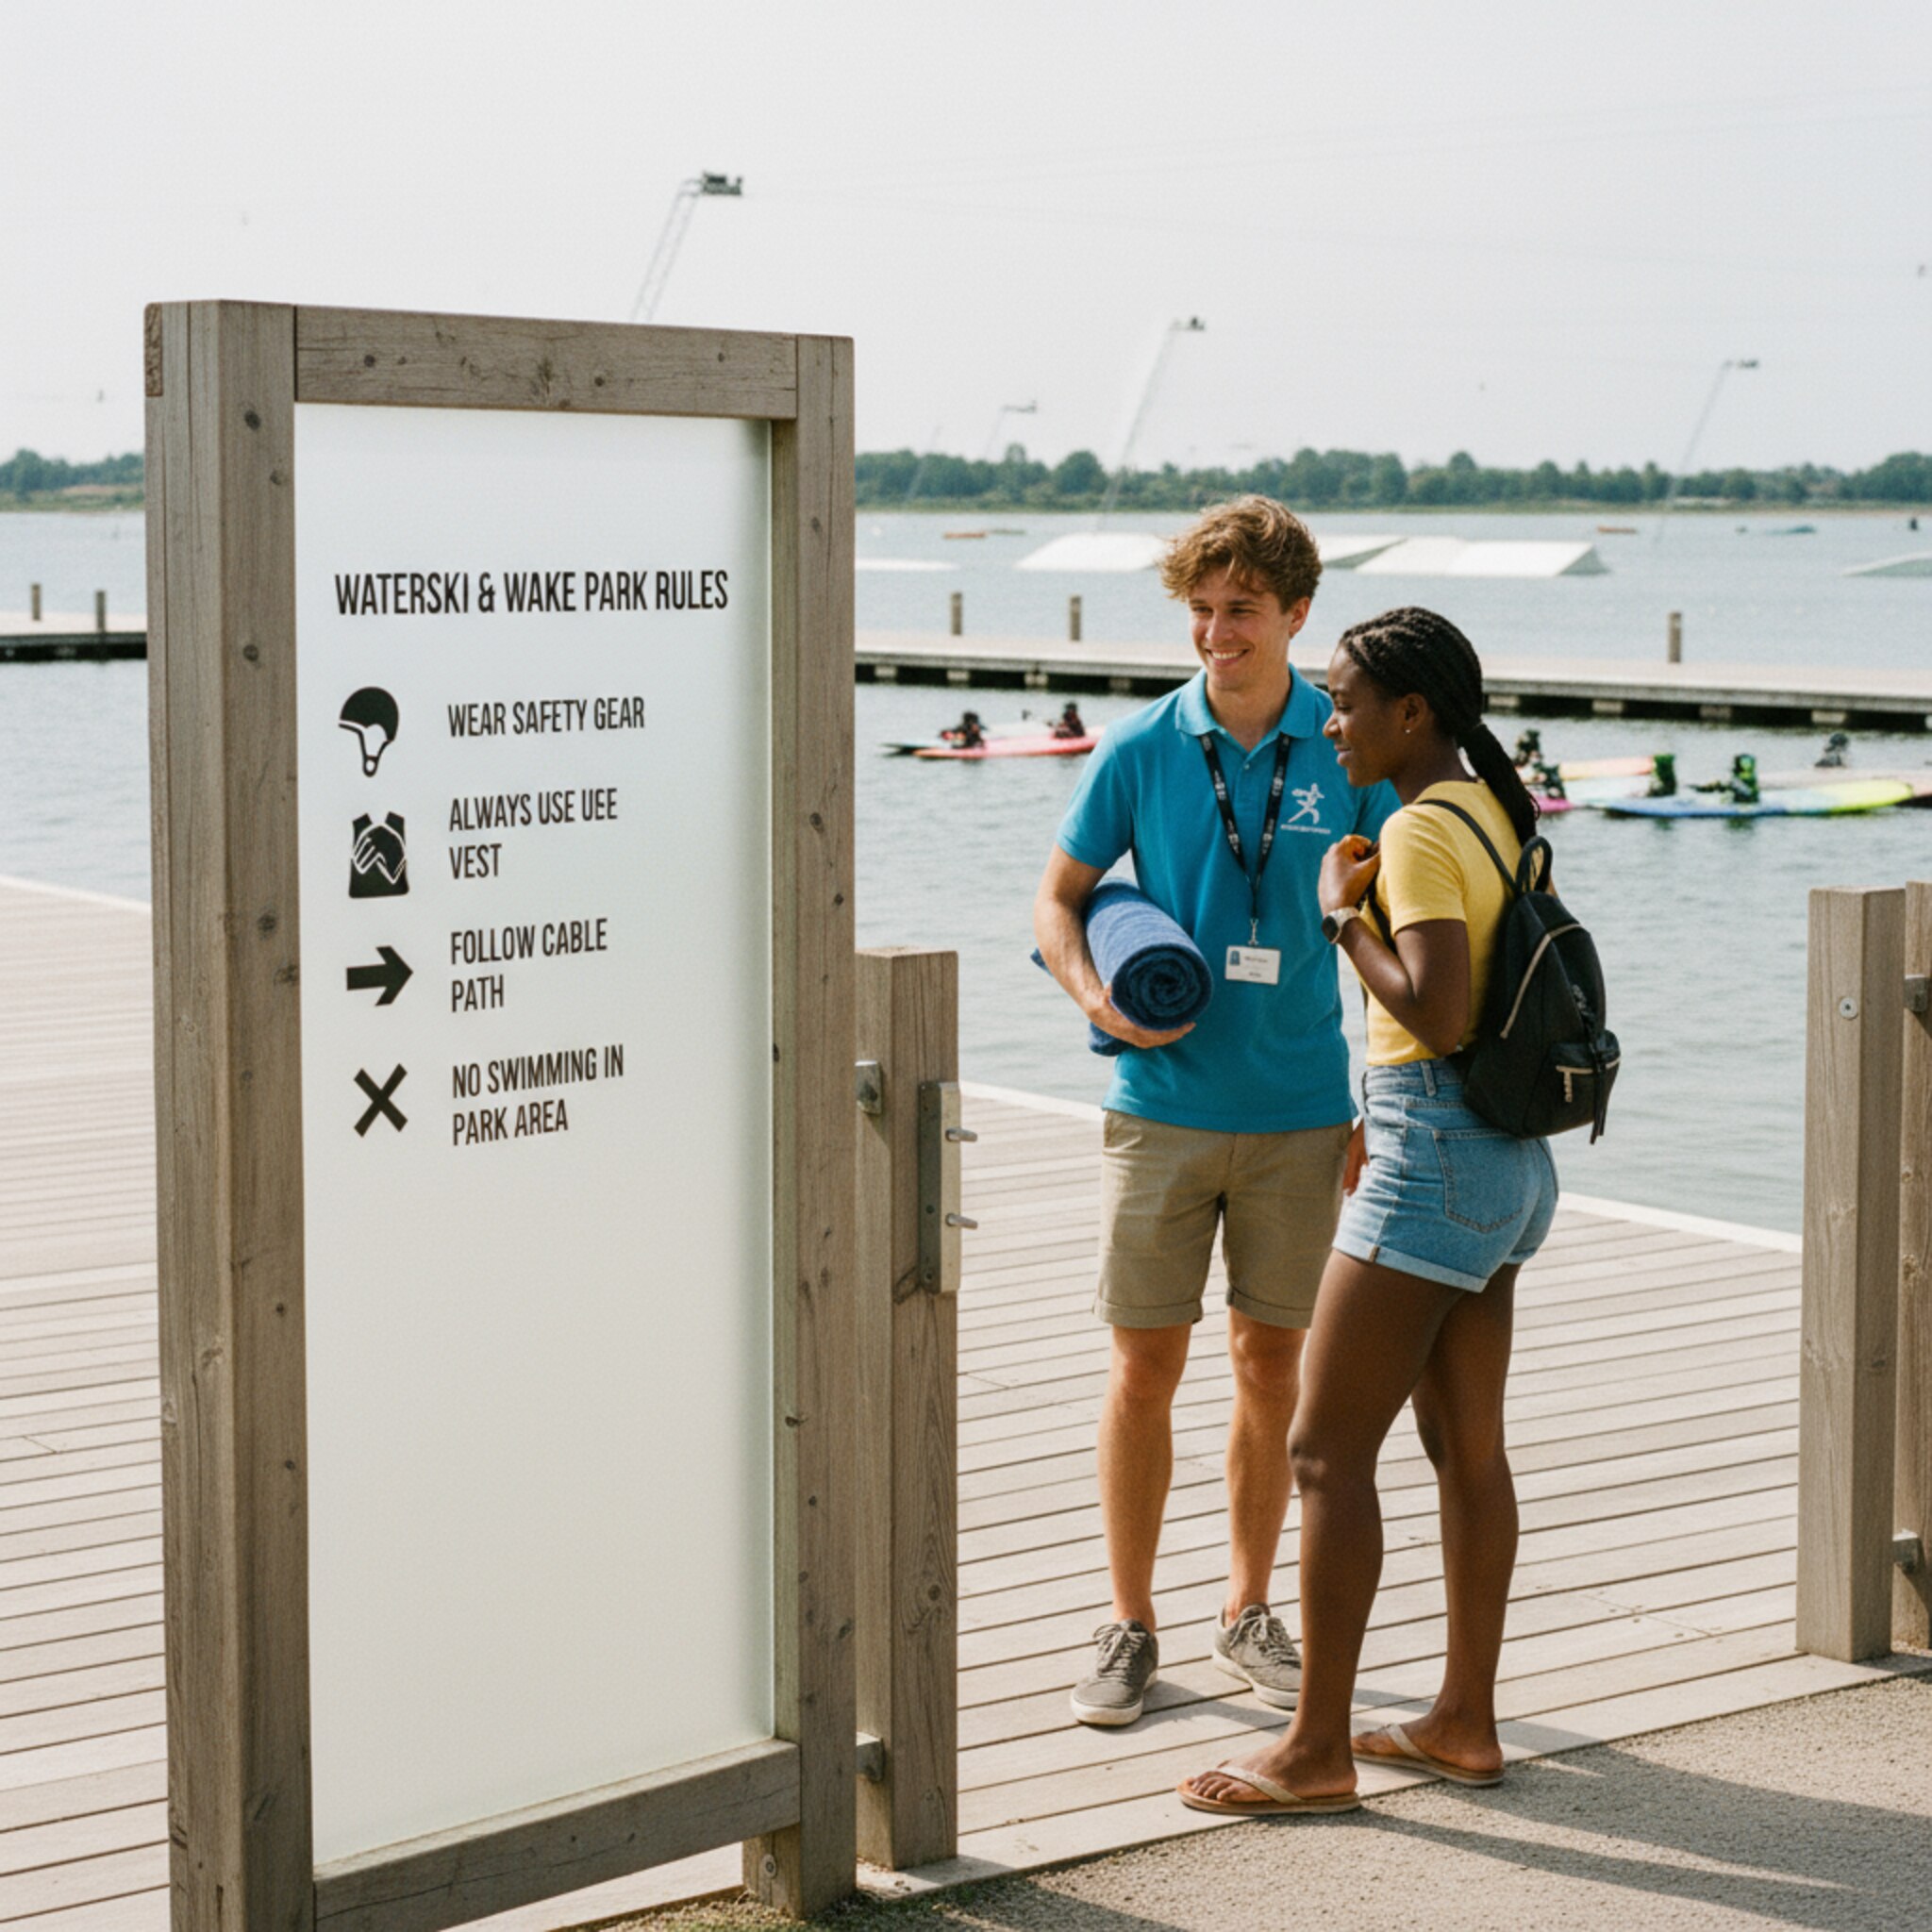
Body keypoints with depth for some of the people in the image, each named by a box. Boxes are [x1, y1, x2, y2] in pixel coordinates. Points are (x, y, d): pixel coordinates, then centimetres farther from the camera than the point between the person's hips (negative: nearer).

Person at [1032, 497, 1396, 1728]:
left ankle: (1250, 1615, 23)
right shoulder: (1141, 749, -2)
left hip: (1300, 1112, 1)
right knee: (1146, 1365, 1)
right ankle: (1131, 1627, 13)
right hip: (1164, 1106, -1)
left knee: (1272, 1361, 9)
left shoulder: (1349, 751, -1)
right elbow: (1060, 899, 7)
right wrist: (1095, 996, -13)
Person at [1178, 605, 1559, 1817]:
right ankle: (1466, 1724, 23)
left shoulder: (1421, 831, -17)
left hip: (1435, 1159, -10)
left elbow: (1441, 1015, -26)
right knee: (1466, 1444, 15)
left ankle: (1317, 1751, 0)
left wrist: (1343, 917, -15)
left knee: (1328, 1450, -4)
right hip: (1508, 1161, 10)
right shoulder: (1496, 814, 12)